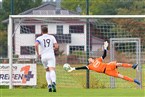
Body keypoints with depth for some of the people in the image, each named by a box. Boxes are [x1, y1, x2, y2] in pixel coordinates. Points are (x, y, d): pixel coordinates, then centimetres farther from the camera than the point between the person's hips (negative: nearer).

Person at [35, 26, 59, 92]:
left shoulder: (39, 38, 6)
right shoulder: (52, 37, 10)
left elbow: (36, 45, -14)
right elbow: (56, 47, 4)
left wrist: (38, 54, -4)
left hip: (43, 56, 1)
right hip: (51, 56, -1)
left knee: (47, 71, 19)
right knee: (52, 70, -16)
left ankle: (49, 85, 4)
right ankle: (53, 82, -43)